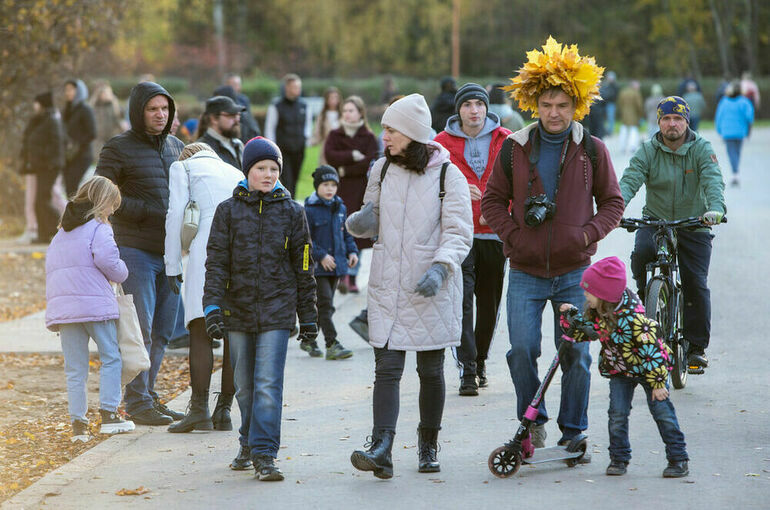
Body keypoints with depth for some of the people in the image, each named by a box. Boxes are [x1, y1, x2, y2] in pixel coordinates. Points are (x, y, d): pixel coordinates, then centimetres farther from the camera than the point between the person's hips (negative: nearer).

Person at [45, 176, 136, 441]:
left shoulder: (60, 233, 23)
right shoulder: (98, 228, -2)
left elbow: (50, 268, 22)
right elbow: (106, 259, -17)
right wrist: (121, 273, 2)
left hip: (61, 307, 6)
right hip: (95, 304, -6)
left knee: (75, 368, 6)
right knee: (111, 357, 4)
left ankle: (78, 422, 3)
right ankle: (109, 414, -2)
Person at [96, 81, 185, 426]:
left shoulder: (176, 146, 15)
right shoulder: (118, 149, -3)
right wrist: (147, 211, -17)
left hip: (169, 251, 6)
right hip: (136, 251, -6)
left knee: (162, 331, 7)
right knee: (140, 329, -7)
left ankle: (148, 395, 16)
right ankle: (138, 402, -1)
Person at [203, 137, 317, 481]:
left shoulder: (291, 212, 4)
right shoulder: (229, 211, 3)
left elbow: (303, 269, 9)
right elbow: (216, 262, 0)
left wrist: (308, 317, 9)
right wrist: (212, 307, -11)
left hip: (276, 311, -2)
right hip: (238, 309, 2)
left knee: (268, 385, -11)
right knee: (245, 386, 12)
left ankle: (264, 454, -9)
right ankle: (249, 444, 30)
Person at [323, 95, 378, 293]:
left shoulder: (369, 137, 5)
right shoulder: (335, 135, 10)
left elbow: (370, 163, -9)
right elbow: (330, 156, -7)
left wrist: (345, 170, -10)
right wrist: (353, 156, -12)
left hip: (360, 191, -1)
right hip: (339, 190, 1)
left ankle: (352, 277, 7)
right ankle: (342, 274, -10)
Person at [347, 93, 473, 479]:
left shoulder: (448, 175, -5)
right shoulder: (382, 170, 8)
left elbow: (459, 232, -8)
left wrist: (440, 267, -24)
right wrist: (359, 223, -5)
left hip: (432, 290, -3)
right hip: (387, 288, 3)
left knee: (430, 370, 8)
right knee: (386, 368, -8)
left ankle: (428, 446, 24)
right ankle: (381, 450, -17)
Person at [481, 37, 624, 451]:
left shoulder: (592, 150, 1)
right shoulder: (514, 148, 3)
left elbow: (612, 202, 8)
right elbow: (492, 200, 11)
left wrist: (588, 234, -8)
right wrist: (512, 234, -4)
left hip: (574, 272, 0)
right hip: (525, 273, 0)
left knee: (576, 354, 1)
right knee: (522, 349, -8)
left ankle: (573, 433, 15)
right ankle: (532, 421, 14)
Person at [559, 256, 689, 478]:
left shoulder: (633, 317, -31)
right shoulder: (596, 313, -8)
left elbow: (651, 351, -28)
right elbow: (583, 332, 10)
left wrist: (658, 383, -25)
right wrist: (570, 315, -5)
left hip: (647, 368, -6)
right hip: (620, 372, 6)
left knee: (662, 412, -2)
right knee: (617, 414, -2)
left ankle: (678, 459, 7)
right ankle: (618, 458, 9)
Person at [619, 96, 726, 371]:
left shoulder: (701, 149, -6)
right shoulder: (648, 151, -3)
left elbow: (713, 180, -20)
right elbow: (629, 181, -15)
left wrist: (715, 208, -41)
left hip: (694, 225, -1)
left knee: (696, 284, -7)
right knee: (641, 253, -31)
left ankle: (697, 346, 6)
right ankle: (645, 296, -2)